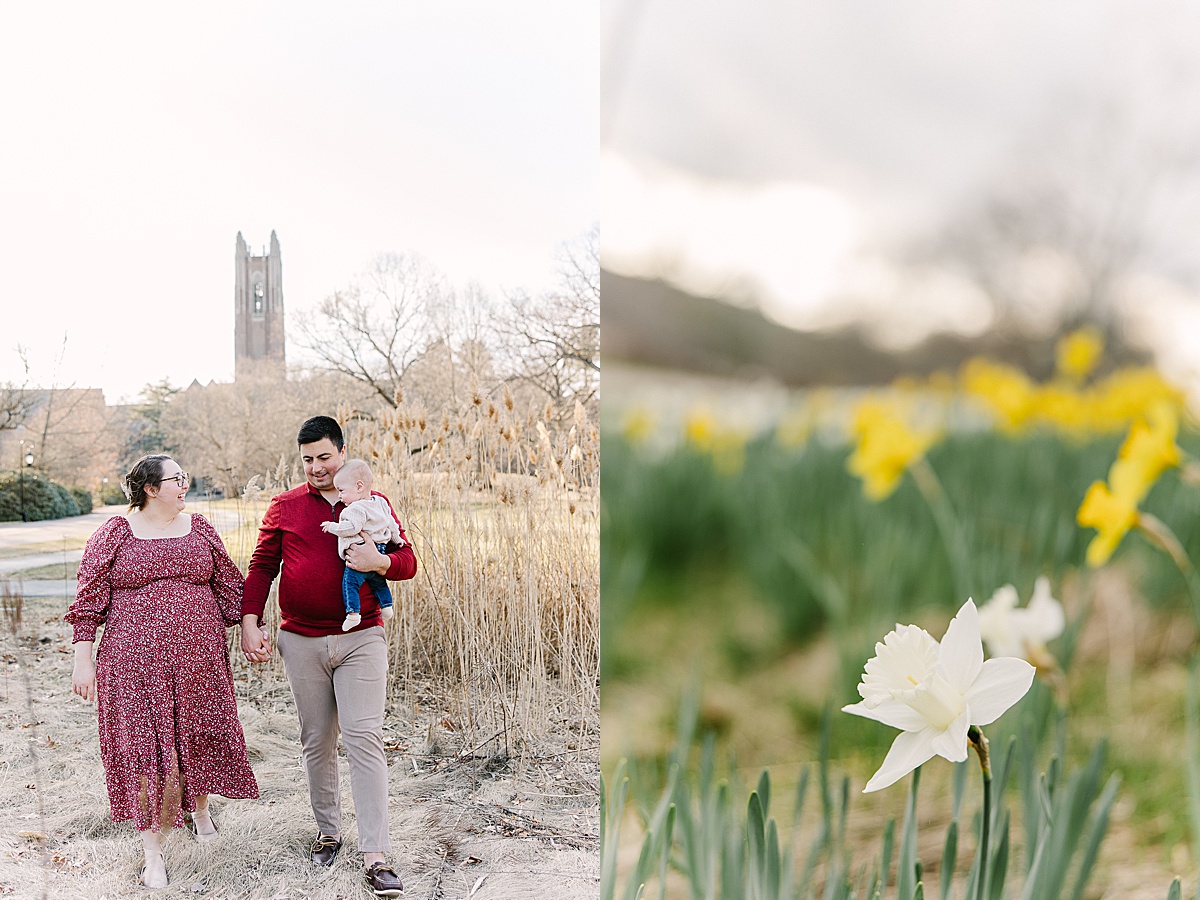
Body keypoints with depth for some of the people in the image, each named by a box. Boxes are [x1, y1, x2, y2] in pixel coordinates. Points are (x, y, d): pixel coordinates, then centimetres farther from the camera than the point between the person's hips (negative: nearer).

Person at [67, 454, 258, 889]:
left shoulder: (198, 528, 8)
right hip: (135, 661, -3)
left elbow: (228, 587, 12)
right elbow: (89, 600, -1)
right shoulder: (115, 534, -2)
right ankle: (153, 852, 10)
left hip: (198, 657, 3)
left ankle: (200, 807, 40)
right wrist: (83, 659, -5)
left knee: (197, 738, 11)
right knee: (146, 749, -2)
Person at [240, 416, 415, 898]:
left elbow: (408, 561, 6)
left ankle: (376, 856, -7)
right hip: (302, 642, 2)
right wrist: (249, 622, -2)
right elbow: (261, 566, 10)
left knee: (364, 739, -8)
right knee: (316, 741, 11)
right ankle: (328, 830, 28)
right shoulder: (284, 506, 7)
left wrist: (379, 561, -16)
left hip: (361, 637, -2)